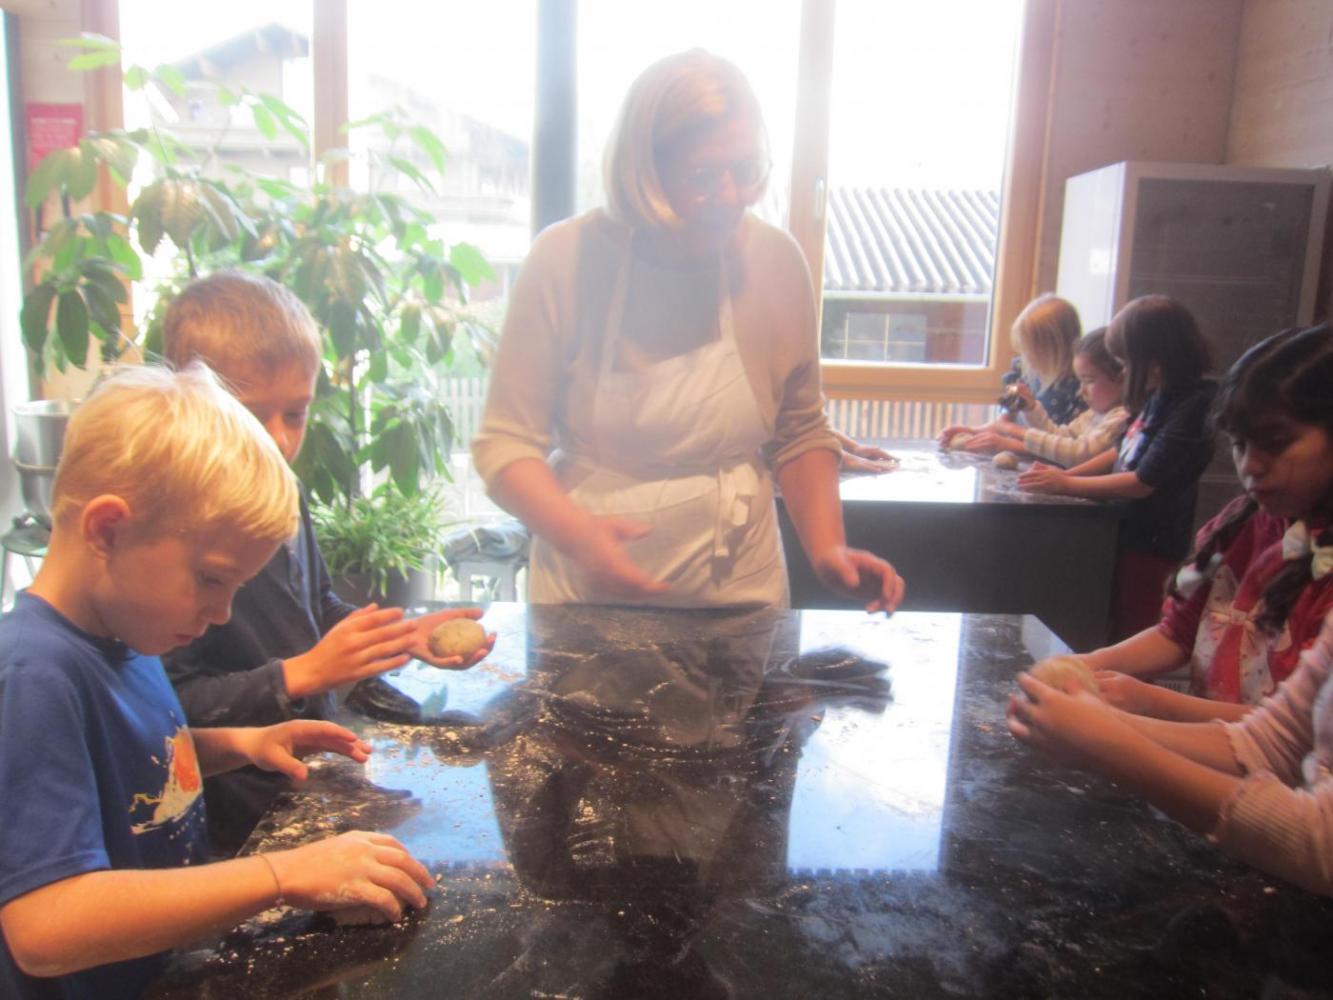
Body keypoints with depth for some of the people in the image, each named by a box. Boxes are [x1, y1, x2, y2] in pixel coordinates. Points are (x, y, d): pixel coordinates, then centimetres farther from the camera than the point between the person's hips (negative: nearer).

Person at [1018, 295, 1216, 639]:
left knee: (1126, 637, 4)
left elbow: (1143, 483, -22)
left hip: (1149, 545, -8)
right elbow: (1123, 452, 15)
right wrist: (1063, 474, 4)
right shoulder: (1160, 395, 5)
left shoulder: (1193, 407, -21)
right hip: (1128, 531, 8)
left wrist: (1066, 484, -15)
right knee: (1108, 631, 18)